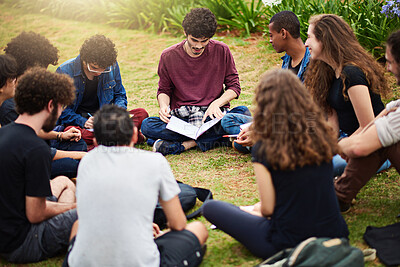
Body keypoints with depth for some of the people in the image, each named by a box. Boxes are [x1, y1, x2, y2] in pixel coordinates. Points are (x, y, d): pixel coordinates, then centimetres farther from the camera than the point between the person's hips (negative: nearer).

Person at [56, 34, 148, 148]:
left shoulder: (112, 66, -3)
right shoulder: (65, 71, -13)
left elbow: (120, 95, 11)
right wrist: (83, 122, -27)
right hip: (76, 120, -3)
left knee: (141, 113, -18)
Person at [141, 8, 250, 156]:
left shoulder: (221, 51, -1)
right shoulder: (168, 56, 0)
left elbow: (234, 87, 4)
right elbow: (164, 90, 12)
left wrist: (217, 103, -15)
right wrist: (163, 105, -11)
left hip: (213, 115, 0)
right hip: (180, 116, 0)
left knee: (243, 112, -30)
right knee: (147, 125, -28)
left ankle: (185, 144, -27)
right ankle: (216, 139, -27)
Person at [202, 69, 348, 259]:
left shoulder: (264, 149, -17)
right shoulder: (322, 136, -3)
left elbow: (268, 209, -10)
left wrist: (258, 210, 15)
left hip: (289, 244, -5)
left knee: (211, 207, 6)